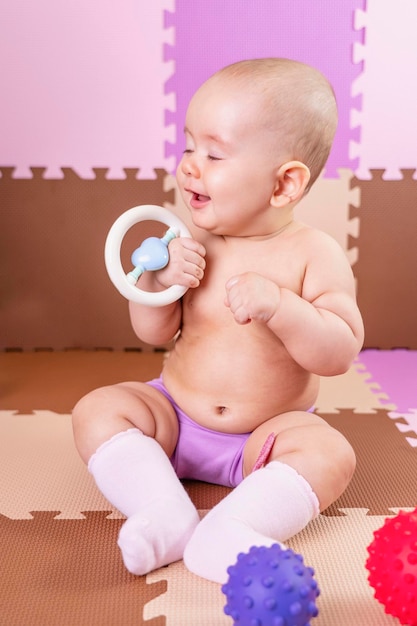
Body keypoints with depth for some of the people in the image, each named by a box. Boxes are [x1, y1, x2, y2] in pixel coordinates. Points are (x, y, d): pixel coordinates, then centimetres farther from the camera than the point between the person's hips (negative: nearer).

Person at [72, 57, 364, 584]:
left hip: (267, 435, -2)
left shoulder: (313, 254, -14)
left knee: (330, 454, -27)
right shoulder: (190, 240, -6)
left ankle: (223, 534, -36)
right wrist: (159, 280, -22)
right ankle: (169, 516, -26)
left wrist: (278, 305, -33)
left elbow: (340, 353, -18)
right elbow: (153, 334, -1)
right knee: (96, 411, -13)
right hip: (175, 417, 3)